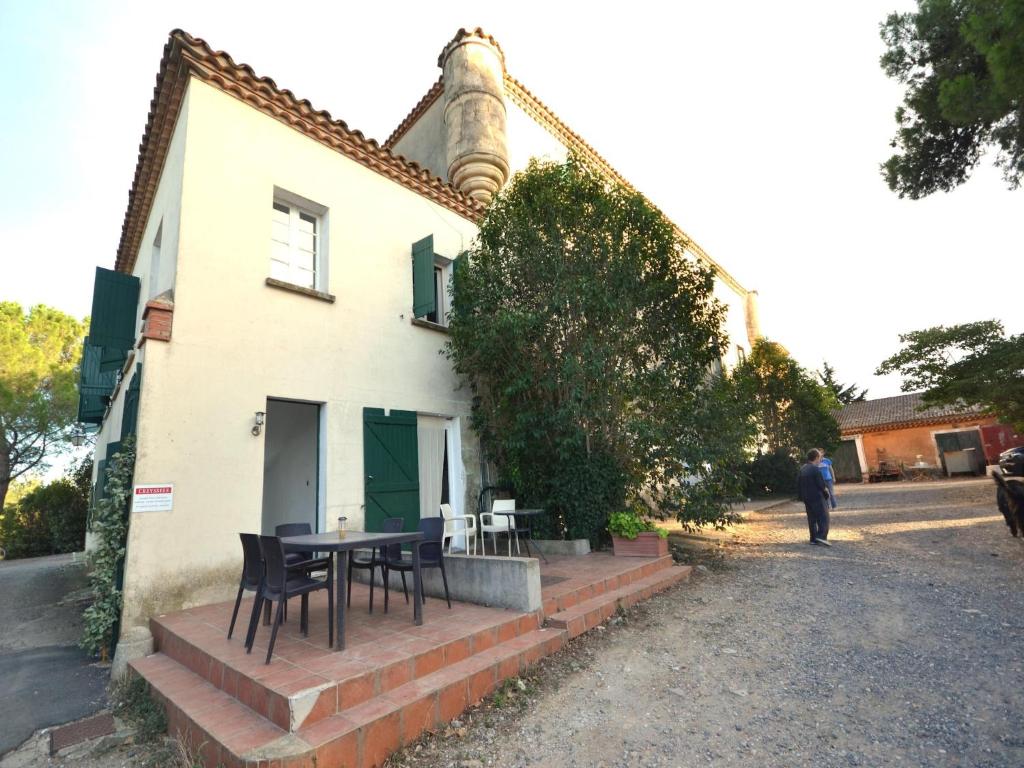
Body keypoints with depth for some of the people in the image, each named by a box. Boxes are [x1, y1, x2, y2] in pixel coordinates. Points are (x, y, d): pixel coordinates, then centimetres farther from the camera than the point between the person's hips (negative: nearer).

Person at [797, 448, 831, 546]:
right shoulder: (815, 469, -14)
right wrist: (826, 491, 5)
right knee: (823, 517, -2)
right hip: (817, 497, -7)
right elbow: (821, 484, -15)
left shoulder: (802, 469, 10)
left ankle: (813, 539, 13)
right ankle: (821, 536, -12)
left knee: (812, 519, 11)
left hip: (806, 498, 7)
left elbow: (798, 484, 13)